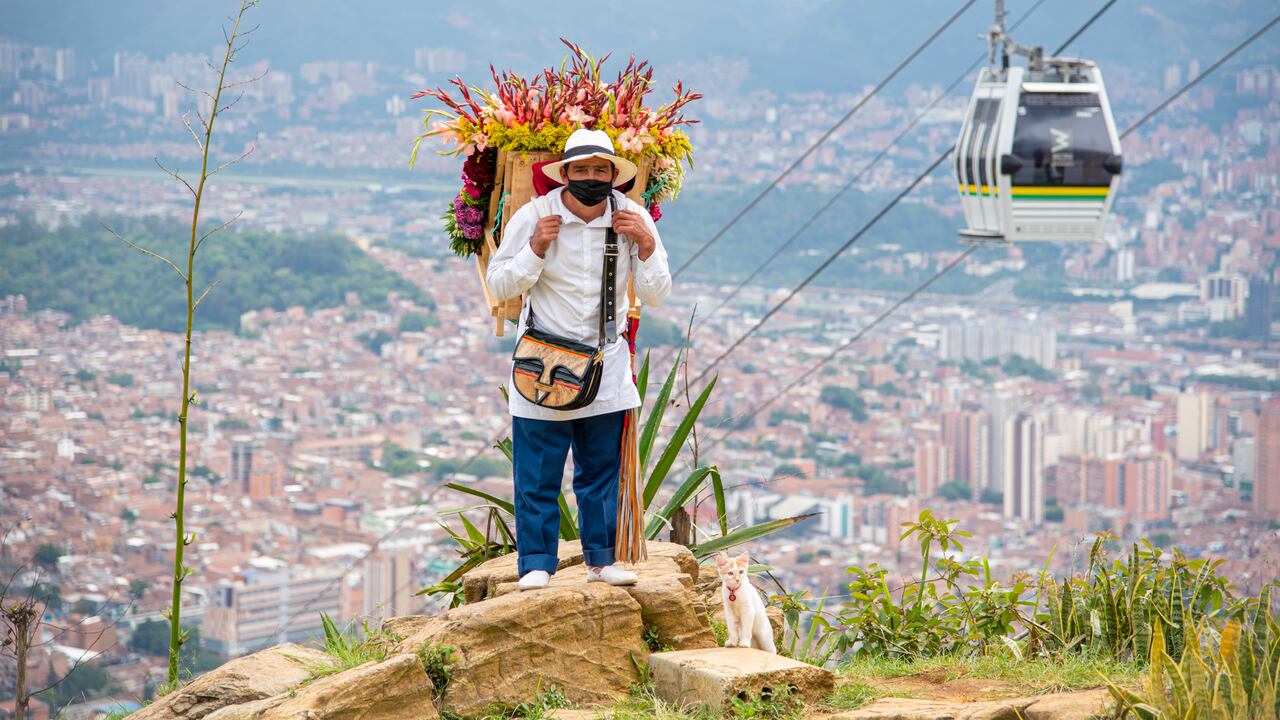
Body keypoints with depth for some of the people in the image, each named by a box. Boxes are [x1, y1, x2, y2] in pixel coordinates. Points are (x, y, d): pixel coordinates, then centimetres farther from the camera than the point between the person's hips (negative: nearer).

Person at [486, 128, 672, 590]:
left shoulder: (633, 219, -2)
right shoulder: (533, 217, -8)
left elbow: (656, 296, 0)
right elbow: (499, 286, -3)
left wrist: (646, 245, -14)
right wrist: (535, 250, -17)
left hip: (607, 367, 2)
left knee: (602, 470, 7)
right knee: (538, 474, -2)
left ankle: (600, 558, 18)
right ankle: (536, 563, 5)